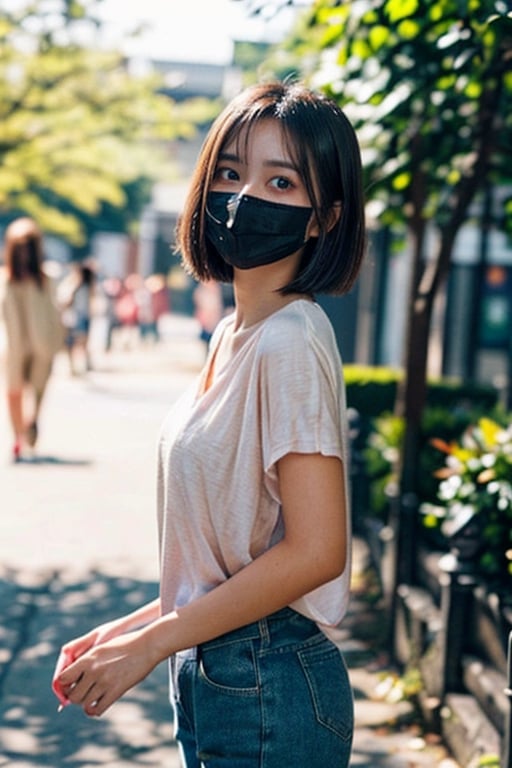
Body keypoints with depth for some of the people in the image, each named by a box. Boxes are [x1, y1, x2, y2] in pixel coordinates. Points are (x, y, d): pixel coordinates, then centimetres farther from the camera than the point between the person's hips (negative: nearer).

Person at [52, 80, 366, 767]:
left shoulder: (290, 343, -19)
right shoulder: (233, 335, 7)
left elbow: (315, 550, -23)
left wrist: (152, 642, -16)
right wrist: (134, 627, 9)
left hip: (266, 693, -8)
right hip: (214, 677, 8)